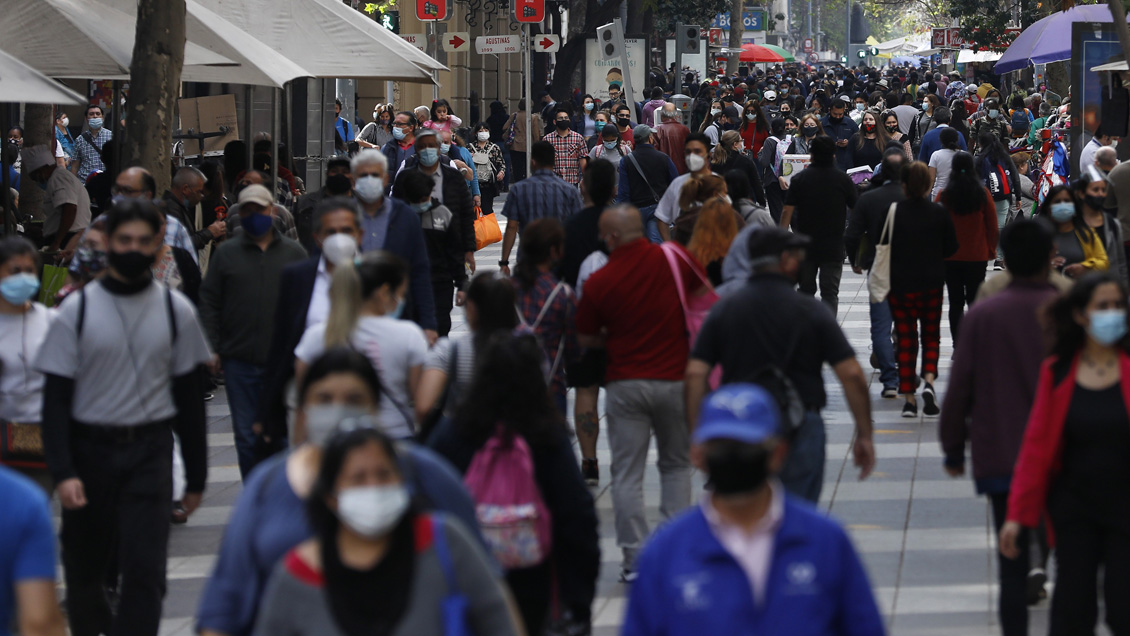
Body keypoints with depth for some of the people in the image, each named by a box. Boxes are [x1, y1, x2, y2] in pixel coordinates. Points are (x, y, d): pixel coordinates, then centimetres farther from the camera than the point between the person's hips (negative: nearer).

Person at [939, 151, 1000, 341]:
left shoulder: (944, 195, -8)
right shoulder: (983, 194, -7)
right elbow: (992, 226, 0)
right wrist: (991, 250, 14)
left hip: (951, 257, 0)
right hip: (977, 256, 0)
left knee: (955, 303, 5)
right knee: (975, 301, 8)